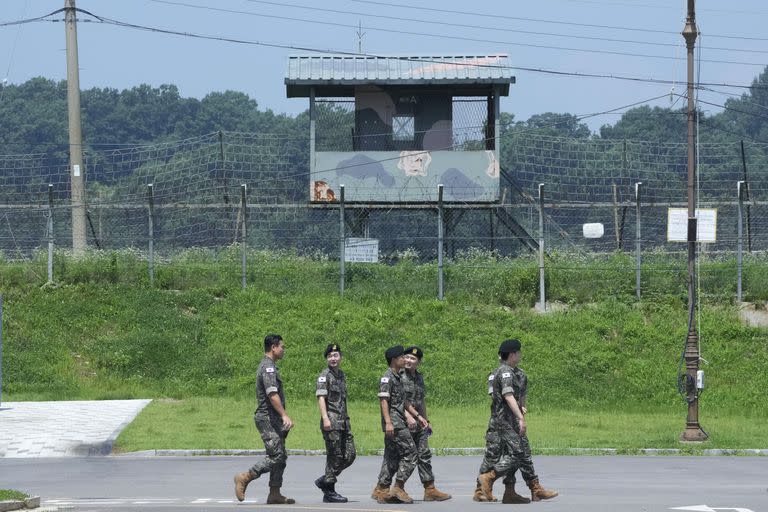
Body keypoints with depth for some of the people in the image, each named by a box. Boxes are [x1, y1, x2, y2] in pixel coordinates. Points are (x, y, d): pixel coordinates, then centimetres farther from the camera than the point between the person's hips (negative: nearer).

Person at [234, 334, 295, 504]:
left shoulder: (268, 367, 19)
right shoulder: (268, 367, -14)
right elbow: (272, 395, -23)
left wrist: (282, 420, 25)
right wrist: (284, 415, -28)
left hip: (273, 420, 11)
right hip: (268, 418, -11)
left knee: (281, 457, 8)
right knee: (276, 456, -13)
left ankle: (275, 494, 7)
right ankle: (244, 478, -8)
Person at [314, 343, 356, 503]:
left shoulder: (341, 375, 18)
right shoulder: (324, 375, -6)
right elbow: (321, 397, -15)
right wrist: (325, 418, -25)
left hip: (343, 422, 8)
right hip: (331, 422, -8)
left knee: (349, 455, 5)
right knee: (335, 456, -6)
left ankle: (324, 481, 16)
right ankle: (329, 492, 1)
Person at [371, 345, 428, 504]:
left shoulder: (397, 378, 20)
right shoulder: (387, 378, -10)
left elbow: (404, 401, 25)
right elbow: (383, 400, -18)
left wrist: (418, 416, 21)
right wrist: (388, 422, -25)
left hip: (400, 423, 10)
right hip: (394, 423, -10)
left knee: (392, 458, 9)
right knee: (410, 453, -10)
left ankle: (381, 491, 9)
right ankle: (399, 487, -10)